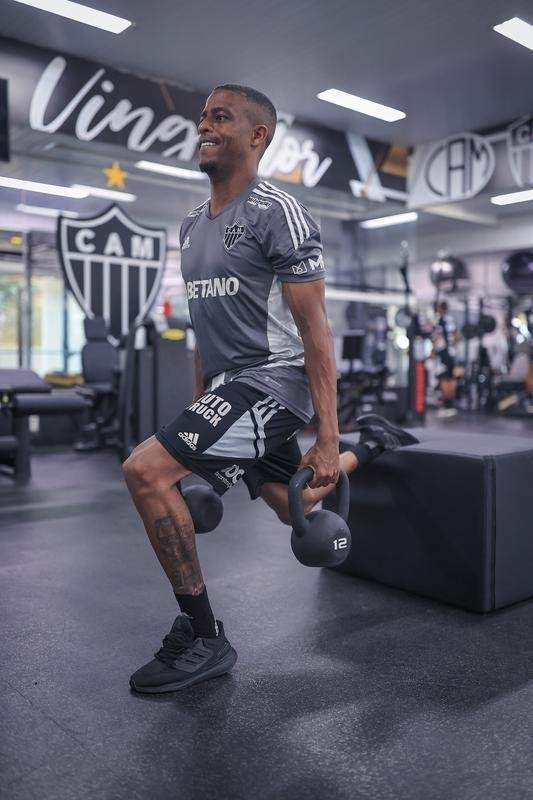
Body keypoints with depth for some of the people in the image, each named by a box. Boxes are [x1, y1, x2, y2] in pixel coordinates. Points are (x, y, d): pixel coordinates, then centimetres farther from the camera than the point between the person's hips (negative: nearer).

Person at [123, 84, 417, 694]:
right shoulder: (191, 227, 14)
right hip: (229, 385, 9)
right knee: (297, 511, 20)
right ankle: (373, 444, 44)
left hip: (272, 380, -9)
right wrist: (200, 415, 20)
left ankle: (202, 637, -7)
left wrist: (327, 439, -20)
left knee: (145, 471, -23)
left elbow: (314, 329, -16)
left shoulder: (277, 214, -12)